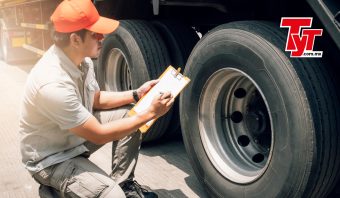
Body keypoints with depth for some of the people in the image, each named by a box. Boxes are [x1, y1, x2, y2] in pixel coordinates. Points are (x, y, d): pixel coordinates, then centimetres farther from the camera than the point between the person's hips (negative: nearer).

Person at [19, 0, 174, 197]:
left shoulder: (81, 59, -9)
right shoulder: (54, 84, -35)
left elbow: (96, 100, 8)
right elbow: (99, 135, -28)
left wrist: (136, 95, -4)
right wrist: (150, 114, -24)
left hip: (77, 134, 8)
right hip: (52, 158, -8)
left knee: (129, 114, -2)